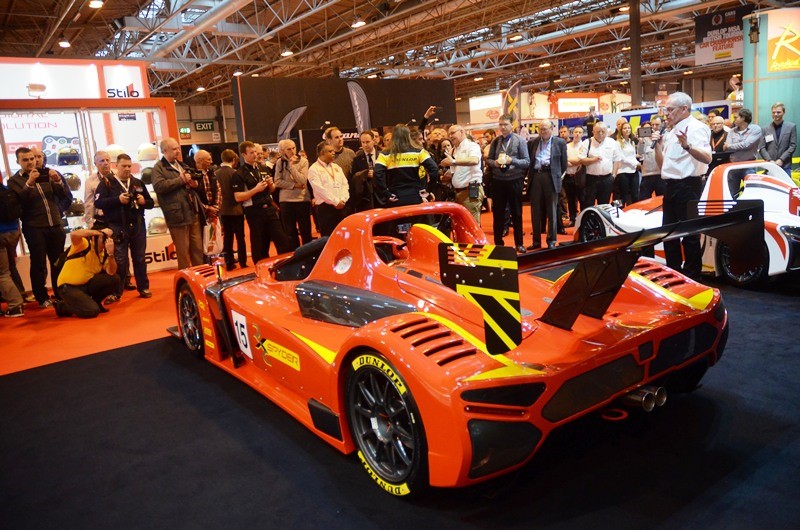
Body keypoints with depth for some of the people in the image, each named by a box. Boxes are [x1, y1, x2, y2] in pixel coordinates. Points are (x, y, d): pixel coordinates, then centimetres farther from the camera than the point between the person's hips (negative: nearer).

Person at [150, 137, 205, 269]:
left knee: (198, 249, 11)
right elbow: (158, 186, -20)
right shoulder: (159, 167, -3)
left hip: (194, 213, 7)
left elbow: (190, 182, 32)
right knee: (183, 252, 1)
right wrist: (181, 180, -16)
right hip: (178, 216, -7)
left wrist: (195, 183, 7)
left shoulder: (181, 165, 21)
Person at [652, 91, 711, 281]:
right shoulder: (670, 132, 15)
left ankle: (692, 277, 6)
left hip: (687, 186, -9)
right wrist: (658, 144, 4)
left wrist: (687, 146, -40)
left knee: (689, 234, -3)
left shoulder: (695, 128, -11)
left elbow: (707, 158, -25)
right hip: (672, 187, 9)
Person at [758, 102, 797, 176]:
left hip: (785, 166, 0)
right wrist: (769, 160, -10)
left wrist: (781, 160, -11)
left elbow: (793, 146, 0)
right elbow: (761, 148, 4)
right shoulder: (766, 129, 10)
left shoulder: (791, 127, 8)